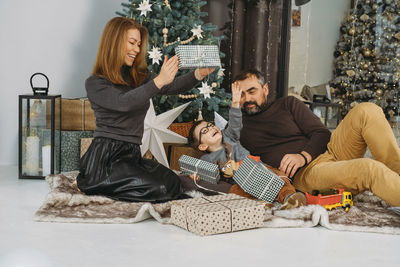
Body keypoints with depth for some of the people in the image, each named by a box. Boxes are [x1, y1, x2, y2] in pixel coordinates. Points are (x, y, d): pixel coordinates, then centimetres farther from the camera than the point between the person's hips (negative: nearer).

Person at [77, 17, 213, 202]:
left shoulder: (139, 76, 16)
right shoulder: (95, 83, -4)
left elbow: (173, 87, 2)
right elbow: (124, 102, -23)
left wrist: (199, 74, -17)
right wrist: (159, 81, -33)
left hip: (132, 156, 7)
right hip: (105, 157, -7)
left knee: (174, 185, -11)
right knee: (159, 190, -22)